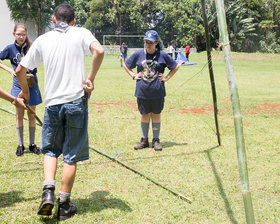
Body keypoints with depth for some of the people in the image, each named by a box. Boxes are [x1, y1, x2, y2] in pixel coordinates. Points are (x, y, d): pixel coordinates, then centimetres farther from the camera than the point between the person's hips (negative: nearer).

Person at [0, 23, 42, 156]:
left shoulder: (32, 47, -3)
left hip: (31, 84, 0)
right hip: (18, 84, 0)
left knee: (31, 115, 7)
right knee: (19, 116, 6)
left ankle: (32, 144, 18)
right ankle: (20, 145, 16)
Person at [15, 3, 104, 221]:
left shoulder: (43, 40, 9)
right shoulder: (81, 33, 2)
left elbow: (20, 70, 13)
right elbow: (99, 51, -19)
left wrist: (25, 91, 31)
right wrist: (90, 78, -9)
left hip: (52, 103, 2)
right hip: (76, 101, -2)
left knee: (50, 150, 20)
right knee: (71, 156, 7)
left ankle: (48, 191, 0)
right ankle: (64, 205, 12)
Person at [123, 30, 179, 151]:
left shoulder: (162, 55, -2)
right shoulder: (138, 54, 1)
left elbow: (176, 66, 11)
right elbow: (126, 65, 16)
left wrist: (166, 78, 3)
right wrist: (134, 76, 6)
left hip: (157, 92, -1)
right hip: (142, 92, 1)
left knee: (156, 115, 7)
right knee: (145, 115, 8)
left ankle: (156, 140, 17)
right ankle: (144, 140, 19)